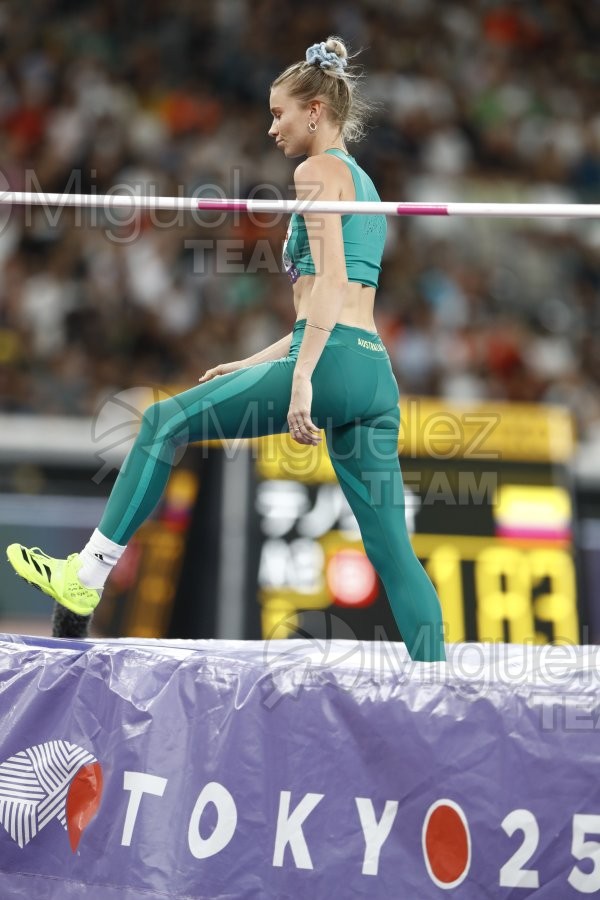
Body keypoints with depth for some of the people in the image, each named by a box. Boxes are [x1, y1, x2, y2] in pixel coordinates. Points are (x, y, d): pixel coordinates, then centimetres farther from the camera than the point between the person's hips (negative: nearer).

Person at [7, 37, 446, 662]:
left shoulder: (318, 171, -1)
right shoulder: (362, 181, 26)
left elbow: (330, 281, -14)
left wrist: (301, 380, -21)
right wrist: (256, 364, 30)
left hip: (333, 363, -9)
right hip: (375, 374, 9)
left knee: (165, 422, 5)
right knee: (392, 550, 5)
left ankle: (87, 575, 8)